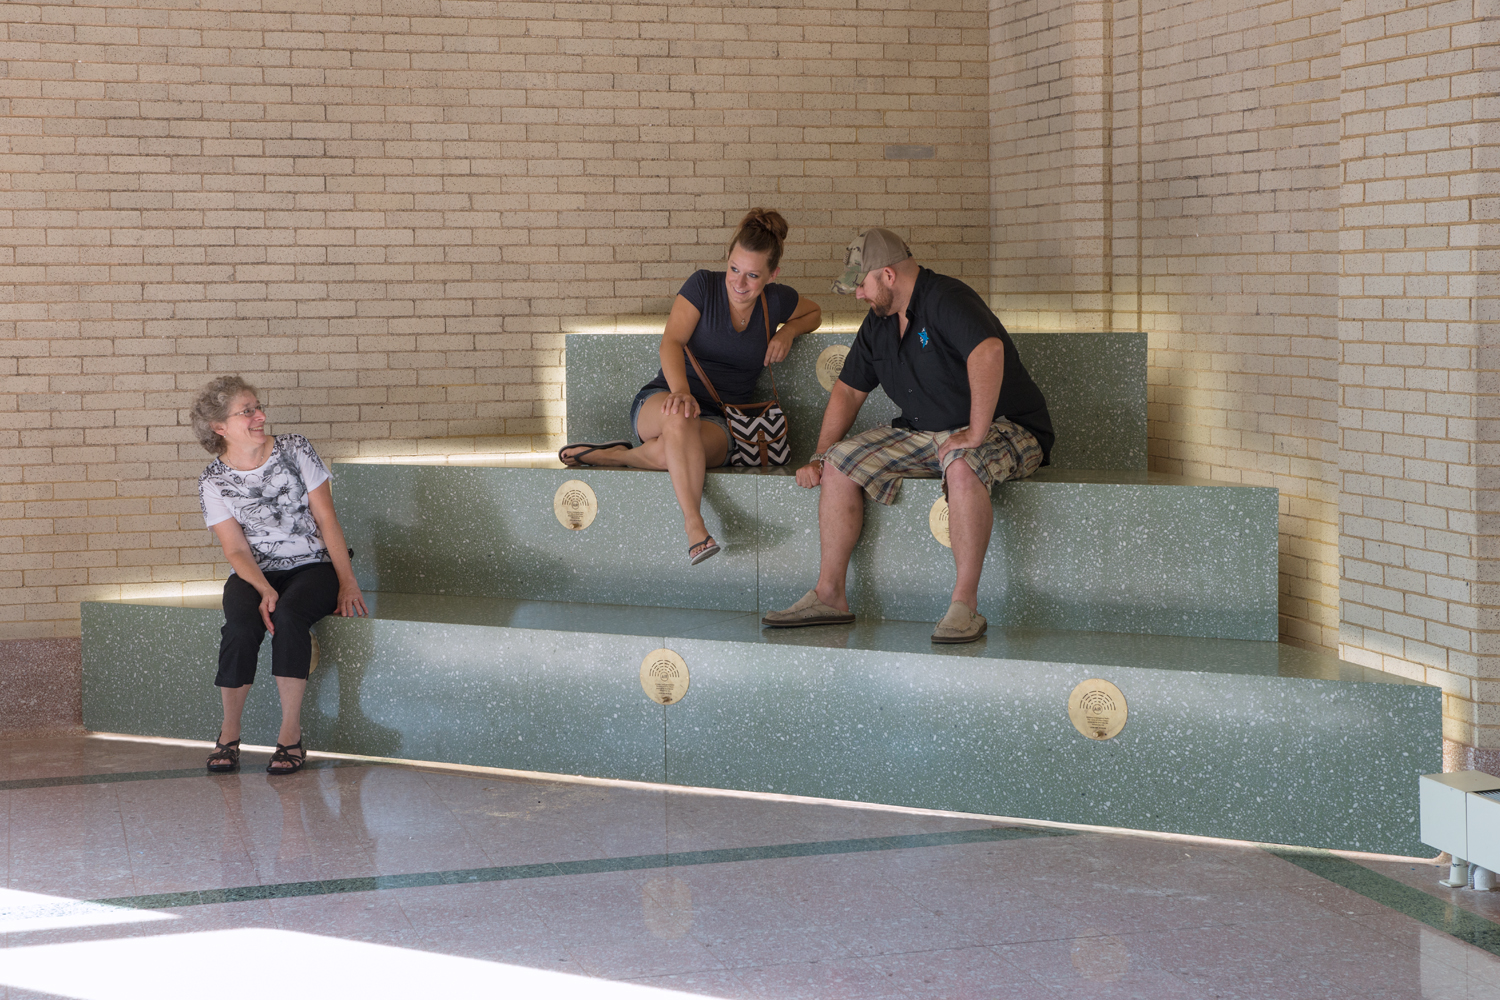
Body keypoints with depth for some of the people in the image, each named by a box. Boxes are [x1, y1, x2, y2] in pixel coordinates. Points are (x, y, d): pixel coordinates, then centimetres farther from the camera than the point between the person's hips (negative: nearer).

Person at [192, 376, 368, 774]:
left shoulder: (295, 450, -1)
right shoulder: (213, 482, -1)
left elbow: (326, 518, -1)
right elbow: (236, 550, -4)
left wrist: (347, 582, -9)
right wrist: (264, 591, -23)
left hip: (314, 566, -1)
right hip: (255, 574, 1)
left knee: (288, 614, -33)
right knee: (241, 624, -32)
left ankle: (291, 733, -28)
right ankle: (229, 734, -18)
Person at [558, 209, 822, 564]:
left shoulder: (777, 301, 5)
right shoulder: (703, 285, -3)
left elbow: (814, 312, 28)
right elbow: (672, 342, -15)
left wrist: (788, 332, 3)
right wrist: (680, 390, -35)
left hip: (720, 423, 1)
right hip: (658, 403, -1)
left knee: (668, 454, -38)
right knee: (679, 417, -44)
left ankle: (614, 456, -9)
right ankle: (694, 526, -48)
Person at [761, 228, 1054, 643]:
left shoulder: (945, 299, -20)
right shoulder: (878, 323, 9)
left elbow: (988, 351, -38)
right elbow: (848, 390, 17)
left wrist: (975, 435, -40)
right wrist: (819, 457, 6)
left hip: (1006, 429, -8)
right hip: (924, 433, 8)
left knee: (962, 465, -41)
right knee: (840, 461, -5)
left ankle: (965, 604, -36)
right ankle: (829, 596, -4)